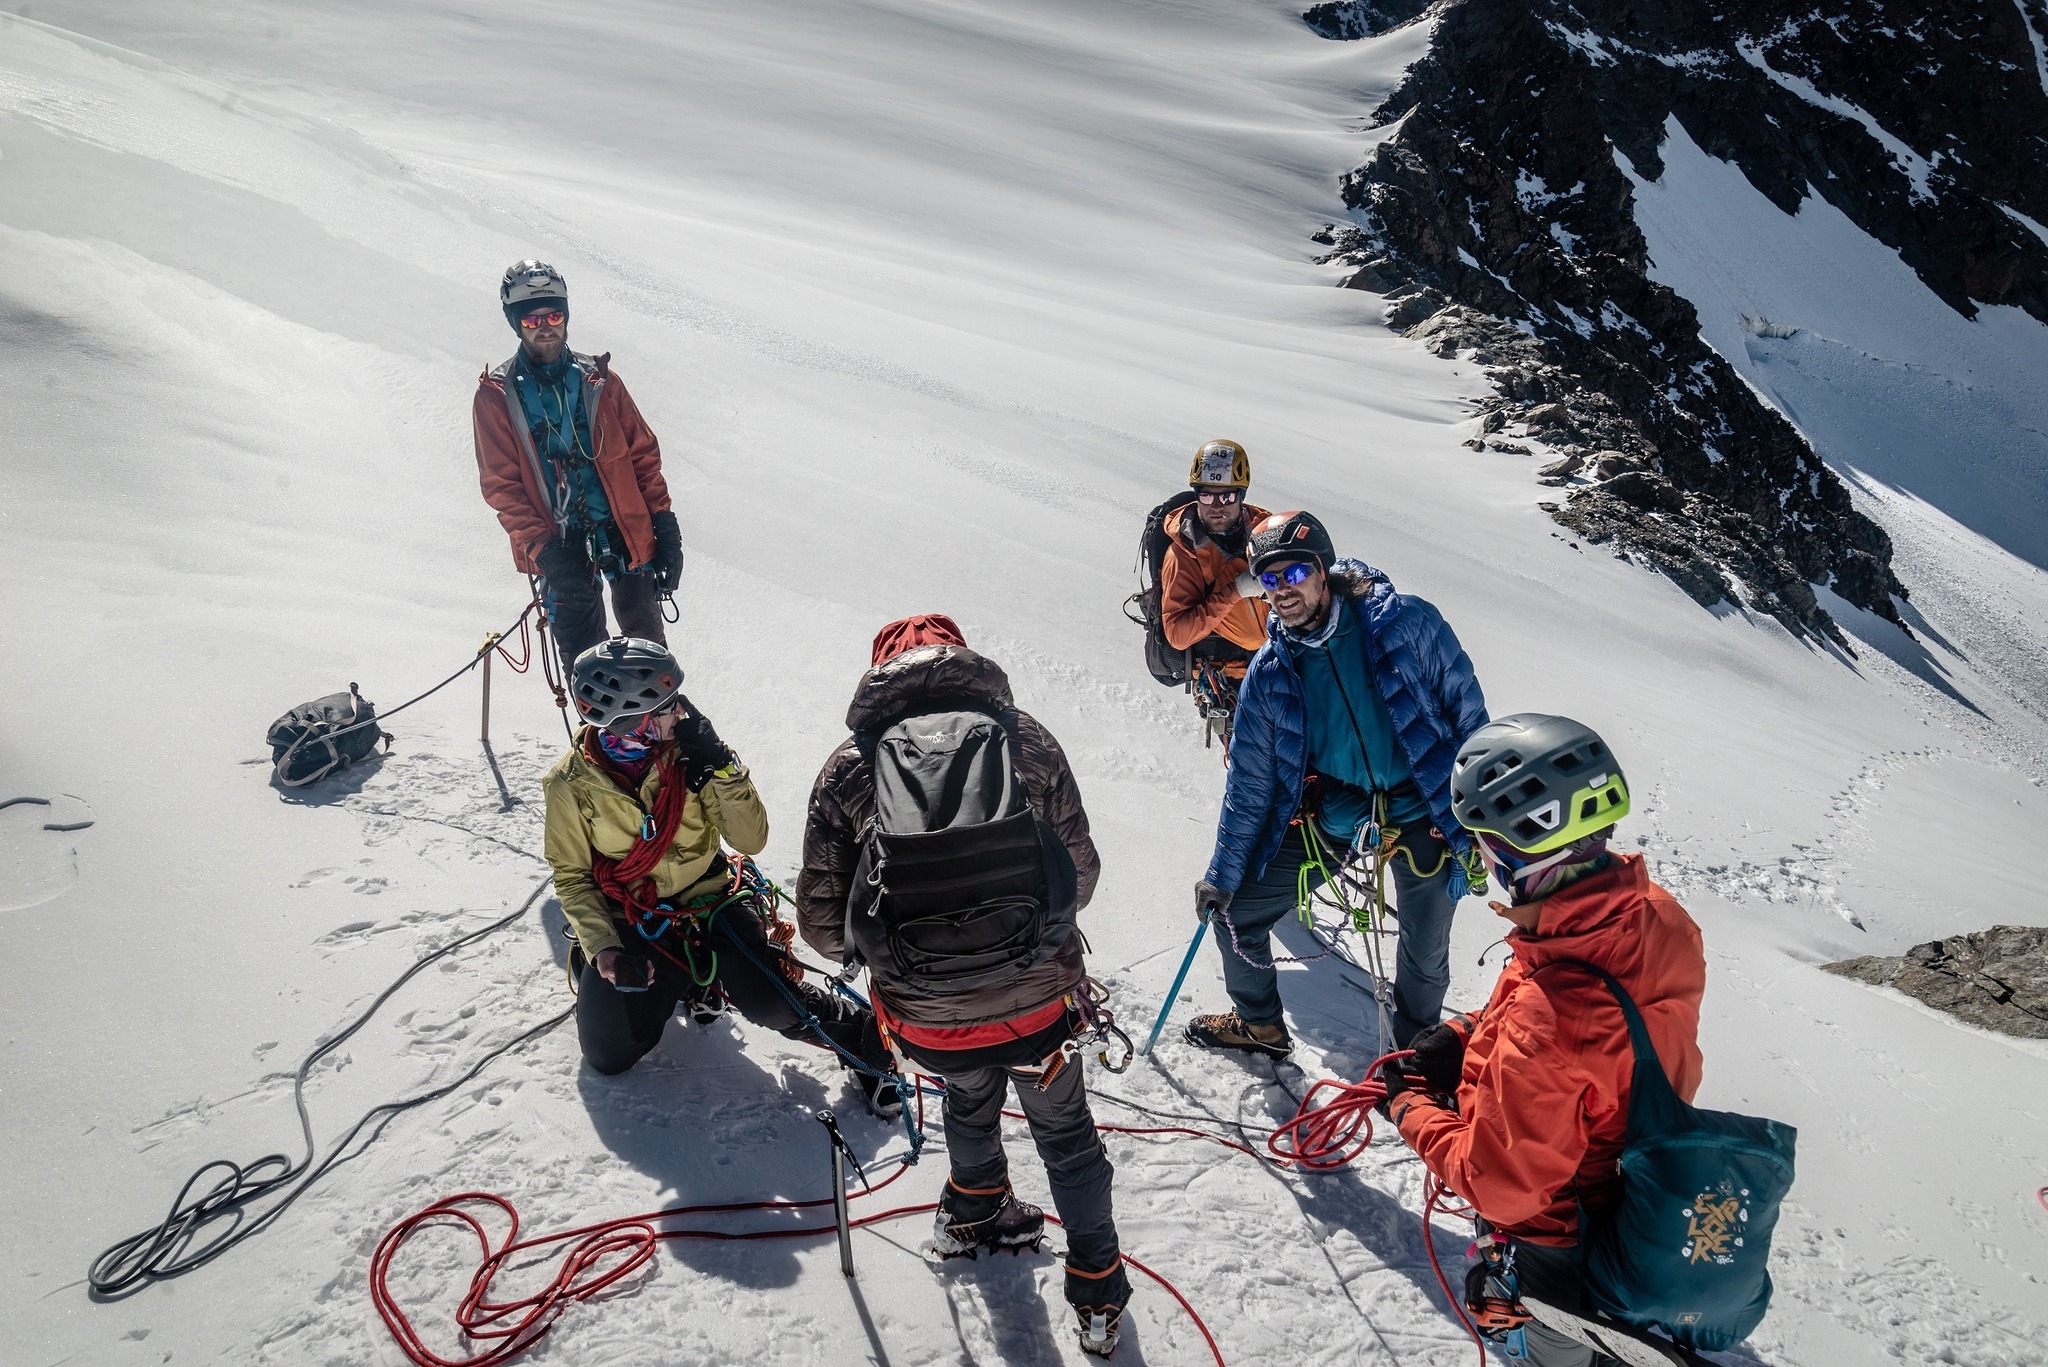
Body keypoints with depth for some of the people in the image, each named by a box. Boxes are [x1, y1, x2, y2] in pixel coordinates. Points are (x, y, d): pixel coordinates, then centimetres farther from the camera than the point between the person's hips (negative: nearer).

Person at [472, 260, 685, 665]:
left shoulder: (598, 379, 5)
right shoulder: (495, 396, -1)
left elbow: (643, 453, 7)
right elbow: (502, 486, -4)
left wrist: (664, 525, -1)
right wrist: (543, 550, -16)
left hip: (625, 529, 2)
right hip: (562, 545, -1)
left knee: (648, 647, 6)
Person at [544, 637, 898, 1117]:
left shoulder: (689, 752, -12)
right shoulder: (572, 783, -13)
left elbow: (751, 840, -14)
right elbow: (571, 874, -3)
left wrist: (722, 766, -26)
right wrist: (601, 947, -17)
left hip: (710, 898, -1)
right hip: (629, 919, 1)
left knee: (773, 1005, -23)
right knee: (610, 1054, -8)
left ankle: (862, 1035, 5)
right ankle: (683, 982, 19)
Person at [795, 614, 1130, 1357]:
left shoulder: (848, 765, -6)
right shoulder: (1026, 737, -5)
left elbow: (821, 921, -4)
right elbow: (1081, 874, 2)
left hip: (925, 1021, 1)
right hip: (1038, 1000, -1)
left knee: (970, 1092, 35)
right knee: (1066, 1133, 27)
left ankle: (974, 1213, 60)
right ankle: (1097, 1297, 43)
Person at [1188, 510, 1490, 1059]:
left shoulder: (1406, 622, -16)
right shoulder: (1270, 672, -5)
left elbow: (1468, 716, -8)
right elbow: (1250, 781, 2)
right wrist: (1222, 874, 5)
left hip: (1424, 809, -2)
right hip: (1333, 812, 3)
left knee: (1426, 958, 11)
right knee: (1234, 910, 3)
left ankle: (1410, 1053, 45)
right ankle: (1259, 1024, 32)